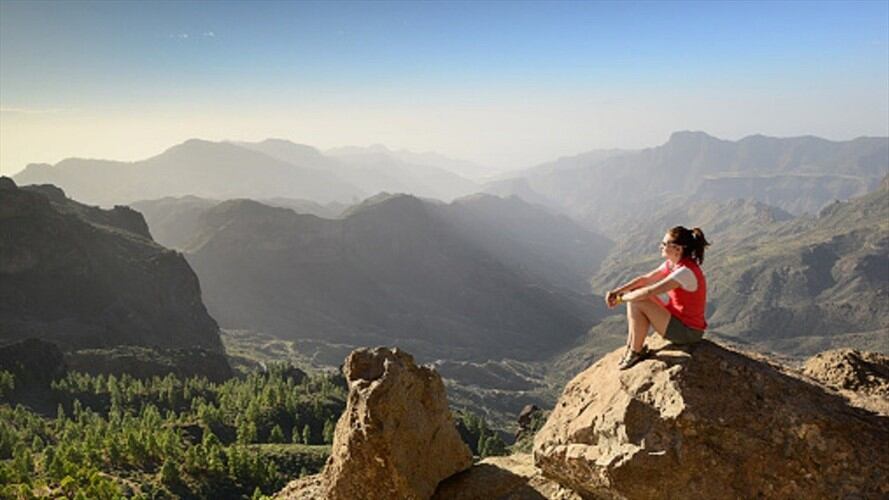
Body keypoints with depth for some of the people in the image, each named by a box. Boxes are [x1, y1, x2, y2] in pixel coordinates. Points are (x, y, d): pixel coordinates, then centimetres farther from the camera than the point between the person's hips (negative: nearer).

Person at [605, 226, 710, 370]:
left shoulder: (685, 272, -27)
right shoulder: (671, 264, 3)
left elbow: (649, 292, -30)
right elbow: (645, 279, 6)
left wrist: (621, 298, -18)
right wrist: (617, 291, -6)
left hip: (688, 331, -9)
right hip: (678, 318, 10)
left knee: (637, 303, -19)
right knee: (634, 296, 6)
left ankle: (636, 352, -1)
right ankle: (631, 346, 9)